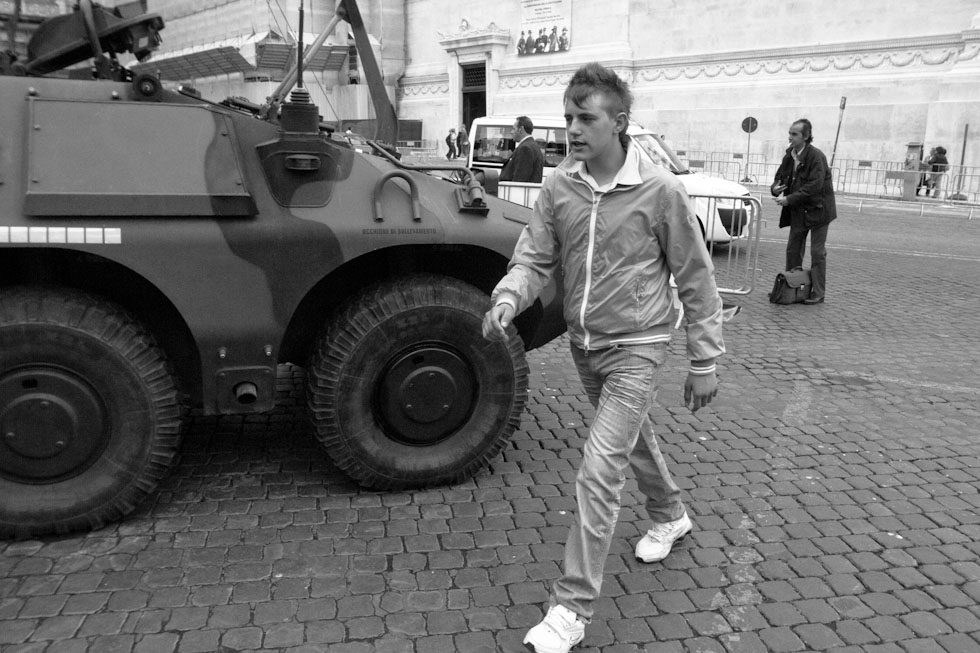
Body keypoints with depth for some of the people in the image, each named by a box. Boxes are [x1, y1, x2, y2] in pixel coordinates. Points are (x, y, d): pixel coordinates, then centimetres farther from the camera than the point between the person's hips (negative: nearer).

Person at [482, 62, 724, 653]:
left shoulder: (660, 191, -17)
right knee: (633, 438, 26)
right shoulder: (558, 188, -5)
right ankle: (671, 516, 54)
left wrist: (705, 362, -6)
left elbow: (696, 280, -10)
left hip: (636, 348, -5)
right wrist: (506, 301, -25)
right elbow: (535, 258, -3)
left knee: (599, 472, -10)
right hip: (584, 345, 6)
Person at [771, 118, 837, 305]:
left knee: (817, 252, 0)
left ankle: (818, 293, 7)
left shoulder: (816, 157, -19)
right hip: (798, 212, 7)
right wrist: (775, 188, -10)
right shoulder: (789, 155, 4)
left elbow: (814, 186, -25)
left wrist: (789, 199, -27)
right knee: (793, 250, 11)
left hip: (817, 210, -7)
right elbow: (780, 176, 14)